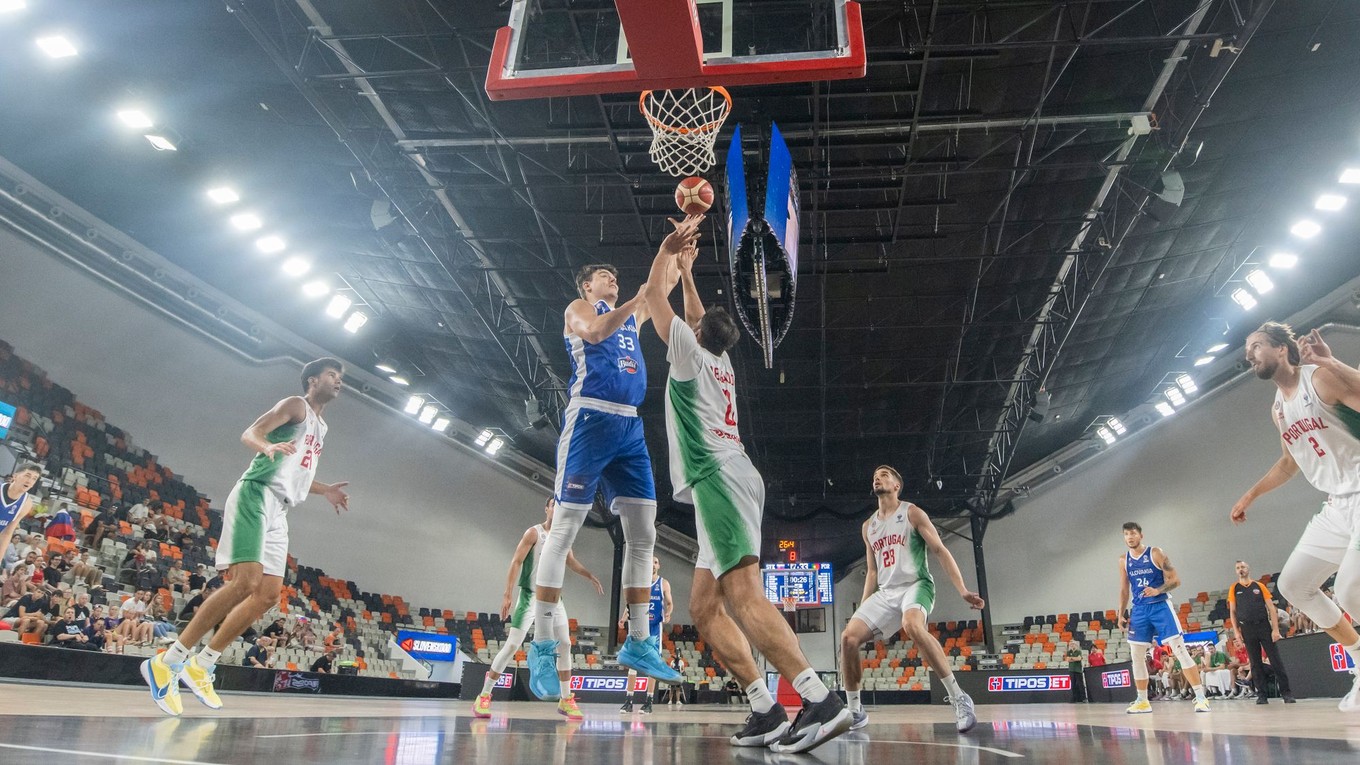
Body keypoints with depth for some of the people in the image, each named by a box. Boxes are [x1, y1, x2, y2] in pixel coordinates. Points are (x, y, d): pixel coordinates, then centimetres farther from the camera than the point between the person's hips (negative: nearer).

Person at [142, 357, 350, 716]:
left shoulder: (320, 426, 25)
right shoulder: (295, 405, 0)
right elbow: (249, 433, -14)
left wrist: (324, 490, 32)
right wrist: (268, 446, -35)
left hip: (278, 511, 9)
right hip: (255, 496, -9)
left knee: (268, 596, 2)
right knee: (245, 582, -22)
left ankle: (201, 665, 11)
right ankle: (166, 662, -13)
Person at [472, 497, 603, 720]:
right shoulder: (534, 532, -10)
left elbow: (571, 562, 26)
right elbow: (516, 562, -16)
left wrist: (591, 577, 24)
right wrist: (507, 595, -23)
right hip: (530, 596, -6)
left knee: (565, 645, 3)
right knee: (512, 645, -9)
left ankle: (565, 700, 13)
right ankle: (483, 697, 1)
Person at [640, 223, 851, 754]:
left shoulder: (690, 353, 9)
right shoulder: (719, 359, 27)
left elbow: (652, 296, 15)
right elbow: (700, 317, 46)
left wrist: (669, 247, 28)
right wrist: (686, 270, 50)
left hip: (719, 476, -9)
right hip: (729, 478, 9)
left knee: (742, 591, -23)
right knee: (704, 607, 5)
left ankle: (820, 700, -33)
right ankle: (766, 711, -3)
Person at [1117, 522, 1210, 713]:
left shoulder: (1155, 553, -6)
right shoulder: (1123, 560, 7)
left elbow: (1175, 580, -7)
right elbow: (1124, 590, 13)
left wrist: (1157, 590, -24)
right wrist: (1121, 614, 8)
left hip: (1160, 606, -4)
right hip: (1139, 609, 5)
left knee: (1179, 649, -11)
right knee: (1137, 656, 5)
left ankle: (1200, 697, -4)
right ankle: (1142, 701, 15)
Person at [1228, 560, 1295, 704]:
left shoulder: (1259, 586, 6)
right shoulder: (1234, 588, 8)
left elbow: (1271, 608, 3)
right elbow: (1232, 612, 8)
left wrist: (1275, 629, -6)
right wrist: (1236, 631, -1)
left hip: (1264, 627, 0)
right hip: (1247, 629, 1)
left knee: (1276, 660, -1)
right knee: (1255, 663, 3)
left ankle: (1286, 692, 6)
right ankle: (1262, 695, 7)